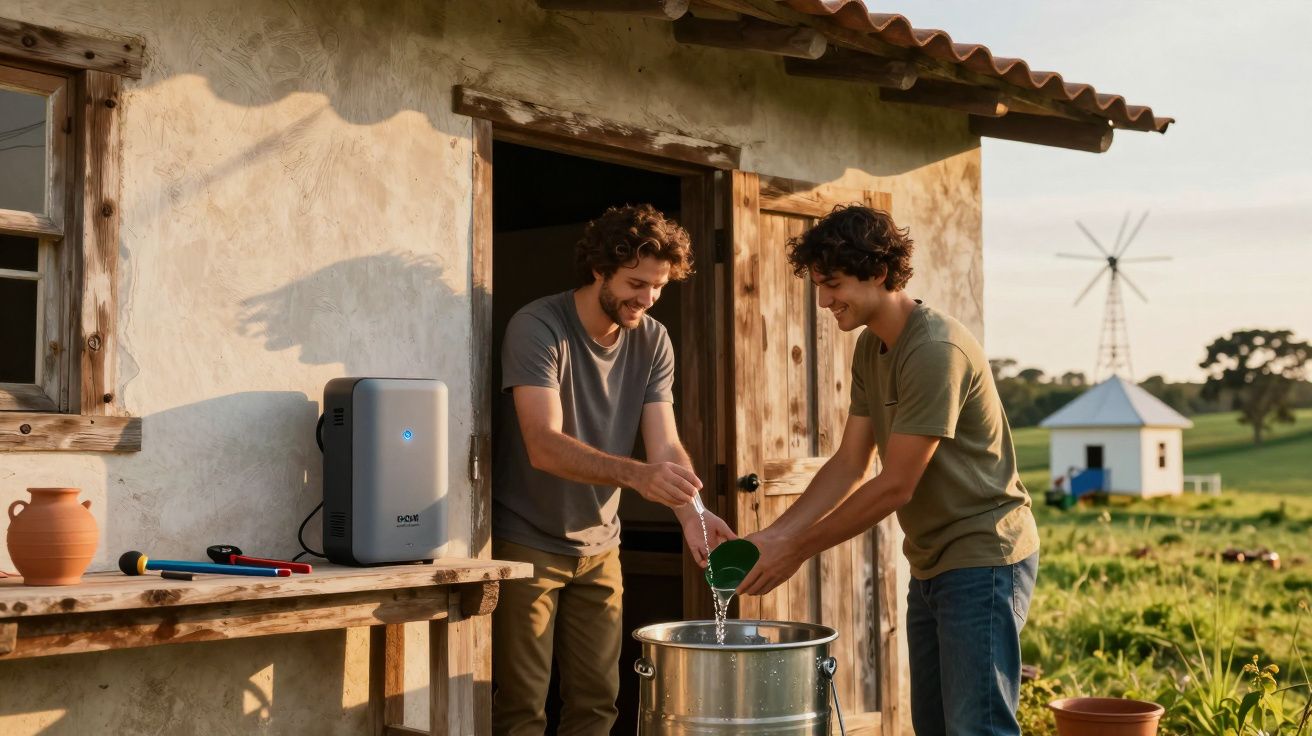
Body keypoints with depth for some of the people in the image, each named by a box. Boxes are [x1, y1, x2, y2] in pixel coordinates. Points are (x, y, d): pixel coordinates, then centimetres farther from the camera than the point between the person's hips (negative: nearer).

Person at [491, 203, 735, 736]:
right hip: (526, 543, -5)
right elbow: (544, 447, -30)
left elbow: (665, 445, -8)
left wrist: (691, 515, -28)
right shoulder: (537, 328, -19)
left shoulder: (652, 341, -1)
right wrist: (635, 475, -45)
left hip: (599, 546, 5)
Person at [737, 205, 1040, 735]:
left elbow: (895, 487, -22)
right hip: (931, 564, 9)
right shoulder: (869, 349, 7)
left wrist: (798, 549, -16)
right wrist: (771, 537, -5)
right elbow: (850, 464, 6)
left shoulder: (937, 351, -22)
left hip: (983, 557, -9)